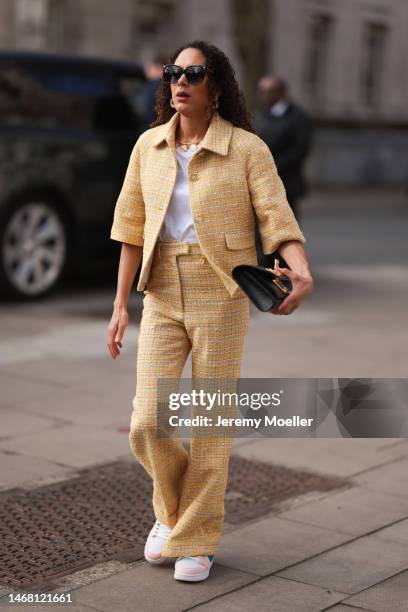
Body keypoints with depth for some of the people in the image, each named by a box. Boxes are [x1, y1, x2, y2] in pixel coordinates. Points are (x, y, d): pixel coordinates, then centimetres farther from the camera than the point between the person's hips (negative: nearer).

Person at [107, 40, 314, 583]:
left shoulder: (247, 148, -5)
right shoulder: (149, 145, 7)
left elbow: (278, 218, -12)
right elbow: (132, 227, 9)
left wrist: (302, 272, -32)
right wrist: (121, 304, 7)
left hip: (222, 297, -3)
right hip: (162, 295, 3)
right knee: (147, 423, -4)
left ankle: (196, 541, 20)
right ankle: (172, 508, 27)